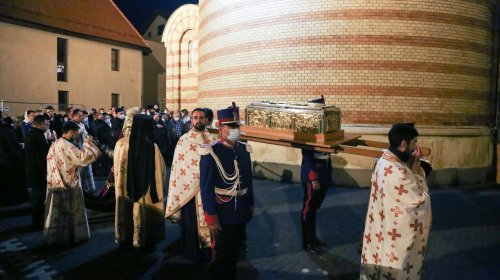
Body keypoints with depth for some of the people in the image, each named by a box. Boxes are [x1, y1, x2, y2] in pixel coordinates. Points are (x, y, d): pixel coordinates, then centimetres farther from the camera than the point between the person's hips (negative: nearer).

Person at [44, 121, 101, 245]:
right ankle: (68, 236, 14)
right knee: (68, 212, 4)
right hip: (67, 185, -8)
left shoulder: (55, 144, 9)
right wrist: (87, 144, -14)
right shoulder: (67, 146, -19)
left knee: (57, 212, 15)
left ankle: (54, 237, 24)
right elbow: (83, 158, -25)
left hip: (55, 184, 8)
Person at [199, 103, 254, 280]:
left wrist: (250, 204, 13)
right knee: (222, 255, 12)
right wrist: (211, 217, -17)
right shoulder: (211, 153, -17)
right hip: (222, 215, -6)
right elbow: (206, 187, -17)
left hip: (241, 214, 6)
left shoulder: (244, 149, 3)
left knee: (235, 252, 22)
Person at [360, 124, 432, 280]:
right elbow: (420, 199, -19)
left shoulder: (384, 161, -1)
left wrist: (413, 166, -5)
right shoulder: (398, 173, -31)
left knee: (384, 266, 24)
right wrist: (417, 167, -15)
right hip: (397, 234, -9)